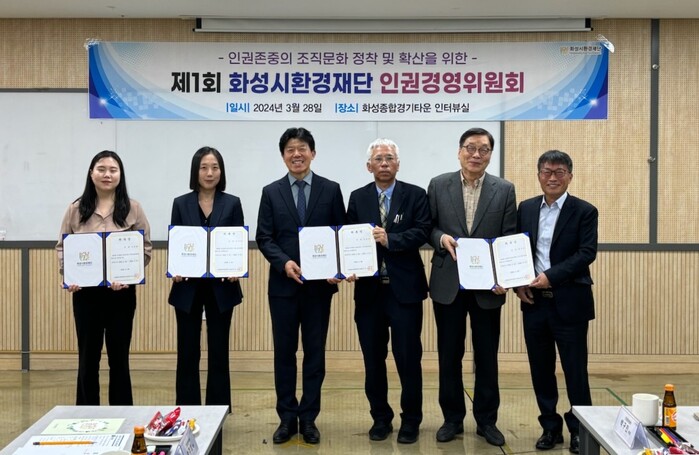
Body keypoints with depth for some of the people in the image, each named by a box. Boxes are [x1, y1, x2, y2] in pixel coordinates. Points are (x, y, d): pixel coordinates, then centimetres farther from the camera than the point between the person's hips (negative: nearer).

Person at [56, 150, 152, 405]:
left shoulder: (132, 209, 1)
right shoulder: (76, 210, 5)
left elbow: (146, 248, -1)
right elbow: (62, 247, 7)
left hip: (121, 291, -1)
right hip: (85, 291, 1)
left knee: (119, 356, 8)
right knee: (87, 356, 9)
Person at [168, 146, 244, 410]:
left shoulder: (232, 203, 3)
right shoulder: (181, 203, 4)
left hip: (221, 287, 0)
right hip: (188, 287, 1)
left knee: (219, 352, 6)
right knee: (187, 353, 5)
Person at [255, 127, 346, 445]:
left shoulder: (331, 190, 3)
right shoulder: (271, 192, 5)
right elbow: (263, 238, 1)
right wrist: (284, 262, -16)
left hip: (319, 284, 0)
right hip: (283, 284, 1)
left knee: (315, 352, 7)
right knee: (284, 352, 7)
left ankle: (308, 418, 19)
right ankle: (287, 417, 20)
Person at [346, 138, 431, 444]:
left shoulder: (416, 195, 2)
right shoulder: (357, 198, 9)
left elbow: (422, 232, -10)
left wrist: (390, 239, -22)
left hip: (404, 288, -2)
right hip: (368, 289, 3)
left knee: (408, 357, 3)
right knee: (373, 359, 10)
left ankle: (411, 420, 18)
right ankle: (380, 418, 25)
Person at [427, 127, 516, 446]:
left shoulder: (504, 190, 1)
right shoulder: (438, 185, 2)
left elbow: (510, 238, -1)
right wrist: (442, 238, -17)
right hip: (448, 283, 1)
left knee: (487, 356, 9)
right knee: (449, 354, 10)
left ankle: (486, 420, 24)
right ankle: (452, 418, 25)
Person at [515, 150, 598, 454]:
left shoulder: (584, 211, -3)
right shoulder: (526, 209, 9)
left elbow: (587, 253, -12)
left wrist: (551, 276, -20)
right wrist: (519, 283, -5)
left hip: (569, 302, -4)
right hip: (534, 301, 4)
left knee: (575, 369, 4)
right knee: (540, 369, 11)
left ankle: (580, 430, 20)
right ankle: (550, 427, 25)